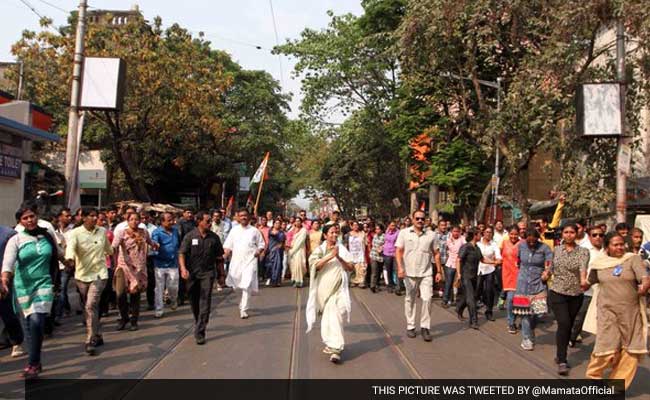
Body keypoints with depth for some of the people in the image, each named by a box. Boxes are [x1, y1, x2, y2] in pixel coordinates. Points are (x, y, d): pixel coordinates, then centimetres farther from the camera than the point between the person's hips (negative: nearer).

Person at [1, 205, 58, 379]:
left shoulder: (48, 236, 3)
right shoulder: (15, 240, -4)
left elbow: (57, 255, 17)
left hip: (44, 283, 0)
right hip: (23, 286, 0)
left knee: (36, 321, -15)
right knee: (31, 323, 6)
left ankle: (33, 363, -4)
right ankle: (36, 362, 24)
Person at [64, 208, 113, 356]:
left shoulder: (102, 231, 1)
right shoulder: (75, 233, -7)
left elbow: (108, 248, 21)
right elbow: (70, 247, -26)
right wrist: (69, 258, -45)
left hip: (99, 274, -1)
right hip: (82, 274, 1)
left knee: (91, 306, -15)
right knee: (88, 307, 13)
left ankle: (90, 341, -10)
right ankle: (98, 336, 29)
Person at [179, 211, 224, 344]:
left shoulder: (214, 237, 1)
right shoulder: (190, 236, -4)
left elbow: (219, 256, 9)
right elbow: (182, 253, -9)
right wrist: (183, 268, -25)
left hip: (208, 272, 0)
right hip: (192, 273, 0)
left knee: (205, 300, -10)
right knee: (193, 300, 13)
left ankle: (199, 332, -8)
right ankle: (198, 323, 38)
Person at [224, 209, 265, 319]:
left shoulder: (254, 231, 4)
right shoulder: (234, 230, 7)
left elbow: (261, 244, 10)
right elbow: (228, 245, 8)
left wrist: (259, 251, -10)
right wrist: (226, 254, -11)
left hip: (250, 261, -2)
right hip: (236, 261, 3)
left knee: (247, 285, -10)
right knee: (238, 285, 9)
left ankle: (244, 310, -3)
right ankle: (243, 304, 38)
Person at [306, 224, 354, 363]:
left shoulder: (342, 250, 3)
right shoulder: (319, 250, 4)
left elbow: (351, 268, -2)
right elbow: (315, 265, -13)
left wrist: (339, 257, -16)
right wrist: (330, 256, -21)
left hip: (337, 289, -2)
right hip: (323, 288, 2)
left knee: (334, 317, -14)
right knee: (326, 317, 13)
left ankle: (335, 349, -16)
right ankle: (330, 343, 33)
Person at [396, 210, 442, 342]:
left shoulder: (430, 234, 5)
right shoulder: (404, 233, 0)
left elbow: (435, 253, 9)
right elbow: (399, 251, -2)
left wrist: (439, 271, 5)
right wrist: (400, 267, -14)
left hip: (426, 273, 1)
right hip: (409, 273, -1)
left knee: (427, 299, -7)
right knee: (410, 300, 9)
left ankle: (425, 327, 7)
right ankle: (410, 326, 21)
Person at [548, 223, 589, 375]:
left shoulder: (583, 251, -2)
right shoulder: (556, 250, 4)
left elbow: (583, 267, -21)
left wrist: (583, 280, -38)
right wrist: (550, 282, 13)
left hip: (575, 294, 1)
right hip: (557, 293, -1)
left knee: (568, 326, 10)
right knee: (564, 324, -14)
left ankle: (560, 356, 29)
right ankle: (562, 361, -8)